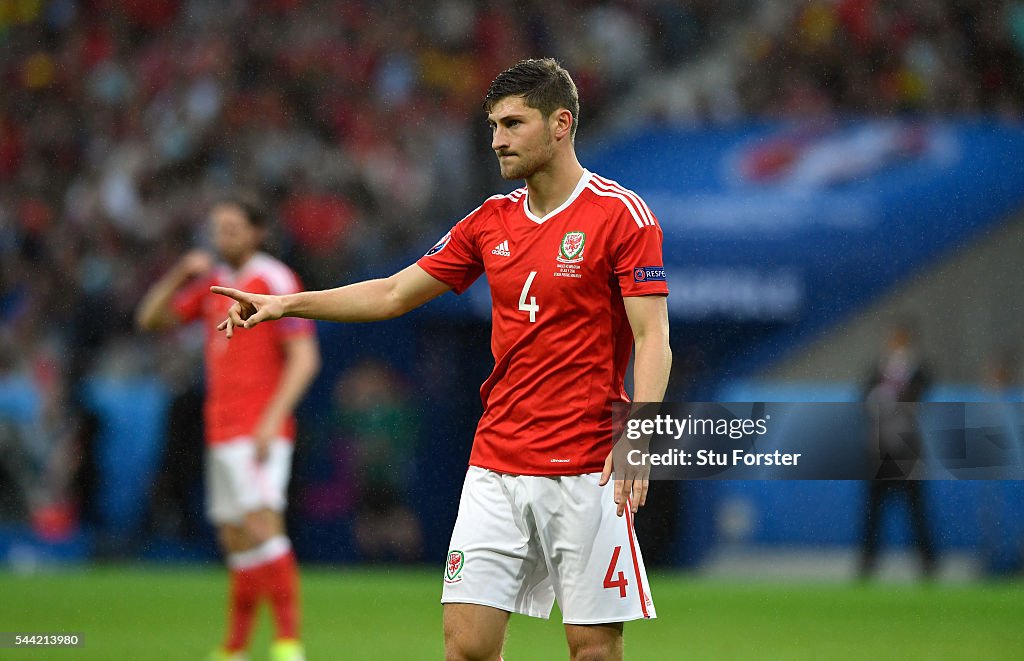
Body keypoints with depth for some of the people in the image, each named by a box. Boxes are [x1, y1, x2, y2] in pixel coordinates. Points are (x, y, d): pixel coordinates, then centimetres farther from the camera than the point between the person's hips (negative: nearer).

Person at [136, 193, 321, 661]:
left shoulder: (275, 281, -6)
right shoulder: (213, 282, 16)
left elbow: (304, 358, -11)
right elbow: (151, 319, 19)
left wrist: (273, 419, -20)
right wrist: (180, 274, 2)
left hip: (260, 432, -7)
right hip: (221, 430, 7)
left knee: (262, 525, -19)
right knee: (234, 540, 8)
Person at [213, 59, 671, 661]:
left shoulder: (622, 215, -6)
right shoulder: (491, 221, 12)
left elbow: (653, 339, -11)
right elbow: (392, 295, 18)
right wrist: (285, 304, 10)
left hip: (585, 472, -5)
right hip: (496, 466, 5)